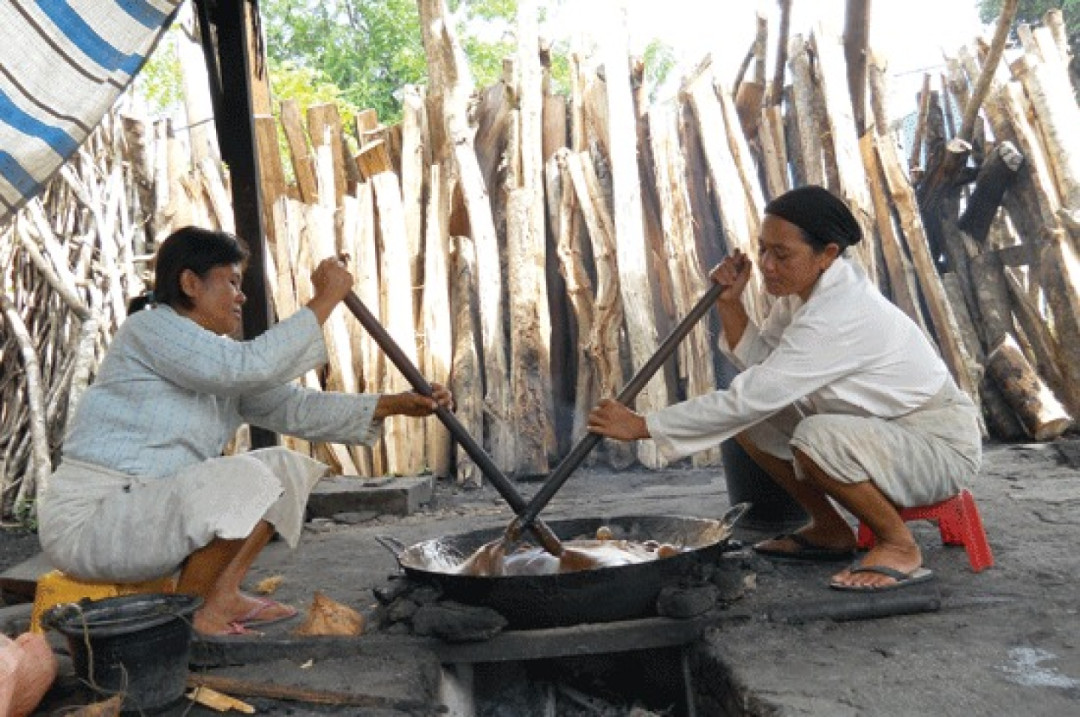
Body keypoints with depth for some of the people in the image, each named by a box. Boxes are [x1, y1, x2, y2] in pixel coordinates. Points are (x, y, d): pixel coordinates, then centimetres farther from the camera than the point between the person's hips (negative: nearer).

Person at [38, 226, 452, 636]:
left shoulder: (217, 358, 11)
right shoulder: (150, 329, -14)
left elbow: (294, 408, 5)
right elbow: (251, 365, -28)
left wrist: (393, 405, -3)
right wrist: (324, 302, -21)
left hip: (155, 507, 9)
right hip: (88, 520, -9)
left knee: (285, 467, 4)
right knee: (243, 478, -28)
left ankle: (222, 596, 0)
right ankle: (187, 615, -10)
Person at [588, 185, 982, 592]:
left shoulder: (840, 314, -30)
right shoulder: (805, 288, -3)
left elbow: (751, 398, -32)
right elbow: (761, 364, -1)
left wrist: (642, 426, -29)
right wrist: (729, 303, -14)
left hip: (942, 445, -8)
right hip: (883, 432, 9)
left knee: (816, 437, -36)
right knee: (749, 419, -1)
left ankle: (900, 547, -10)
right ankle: (828, 529, 14)